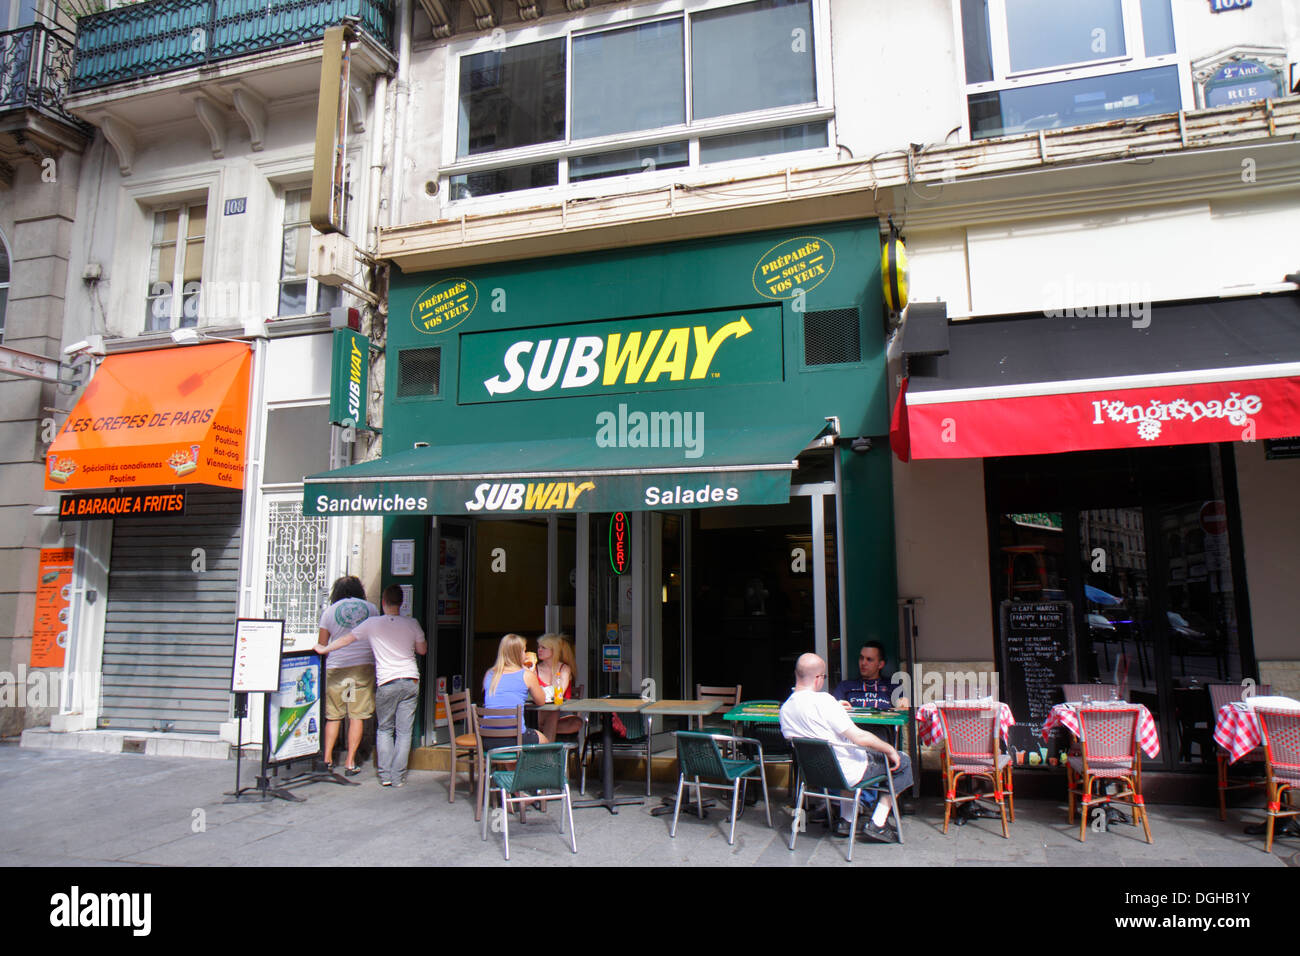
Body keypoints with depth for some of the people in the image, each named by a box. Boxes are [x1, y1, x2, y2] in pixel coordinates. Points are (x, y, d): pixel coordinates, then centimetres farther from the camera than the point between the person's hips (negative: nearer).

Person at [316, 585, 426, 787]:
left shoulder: (372, 624, -1)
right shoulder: (412, 624, 3)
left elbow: (347, 639, 7)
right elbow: (422, 650, 13)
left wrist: (324, 649, 23)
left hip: (386, 683, -1)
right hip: (410, 681, 1)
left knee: (384, 730, 14)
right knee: (404, 731, 5)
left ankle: (385, 775, 11)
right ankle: (398, 776, 6)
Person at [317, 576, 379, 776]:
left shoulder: (330, 611, 6)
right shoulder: (371, 608, 7)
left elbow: (321, 645, 6)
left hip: (336, 667, 0)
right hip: (364, 666, 0)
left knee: (333, 716, 12)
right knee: (357, 716, 3)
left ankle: (327, 758, 13)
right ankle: (350, 762, 4)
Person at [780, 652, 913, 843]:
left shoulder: (784, 709, -4)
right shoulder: (822, 700, -27)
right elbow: (860, 737, -25)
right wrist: (891, 750, -10)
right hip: (849, 773, -7)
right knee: (903, 762, 11)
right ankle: (876, 823, 10)